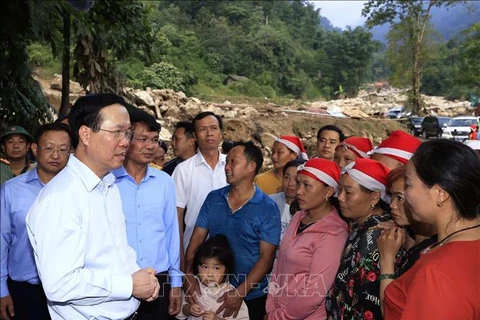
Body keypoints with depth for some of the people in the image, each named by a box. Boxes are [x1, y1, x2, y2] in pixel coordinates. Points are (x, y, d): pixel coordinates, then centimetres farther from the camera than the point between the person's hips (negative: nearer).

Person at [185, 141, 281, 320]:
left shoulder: (268, 208, -10)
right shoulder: (213, 198, 1)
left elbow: (266, 257, -12)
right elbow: (197, 239, 0)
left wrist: (240, 292, -19)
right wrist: (188, 275, -14)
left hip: (251, 297, -3)